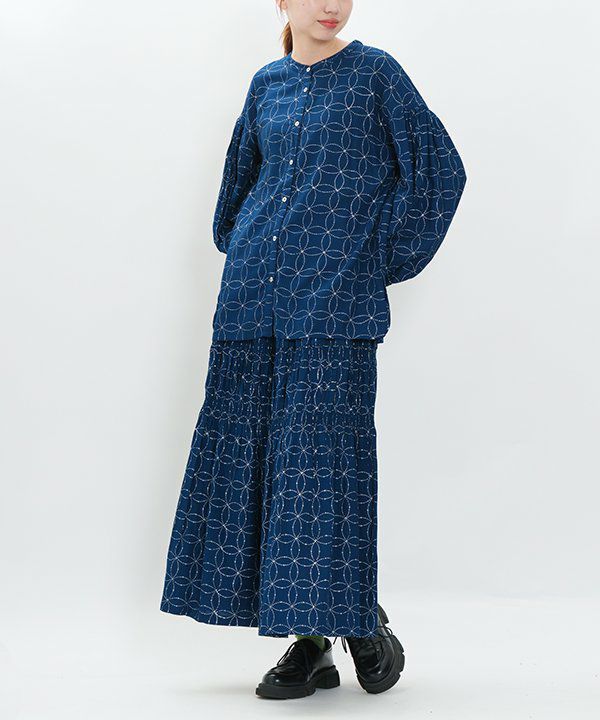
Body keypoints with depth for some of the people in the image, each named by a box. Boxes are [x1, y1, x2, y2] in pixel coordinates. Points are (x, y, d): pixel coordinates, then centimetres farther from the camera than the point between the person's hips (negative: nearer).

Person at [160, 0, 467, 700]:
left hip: (332, 301, -5)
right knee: (247, 452, 2)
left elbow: (440, 169, -1)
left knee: (322, 455, -9)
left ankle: (362, 617, 9)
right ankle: (310, 643, 9)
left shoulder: (375, 72, 1)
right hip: (254, 298, 5)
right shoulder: (267, 83, 14)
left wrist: (386, 258, -1)